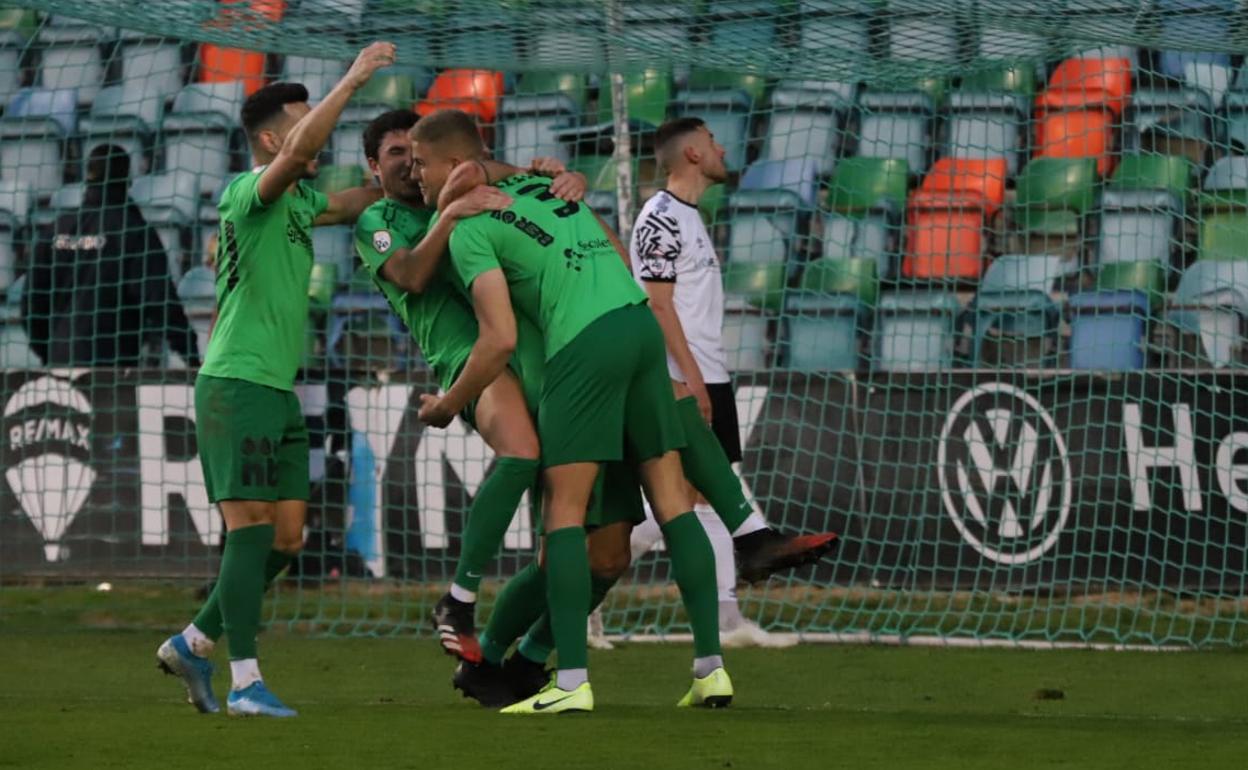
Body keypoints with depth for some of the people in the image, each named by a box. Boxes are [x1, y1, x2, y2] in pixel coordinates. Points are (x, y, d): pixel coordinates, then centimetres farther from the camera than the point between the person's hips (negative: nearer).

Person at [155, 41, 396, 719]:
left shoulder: (300, 202, 16)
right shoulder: (247, 194, -11)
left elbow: (356, 201, 32)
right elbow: (299, 153, -29)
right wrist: (353, 79, -26)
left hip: (279, 391, 9)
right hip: (236, 384, -9)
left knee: (285, 539, 8)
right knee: (251, 529, -11)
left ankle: (193, 644, 18)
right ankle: (245, 682, -11)